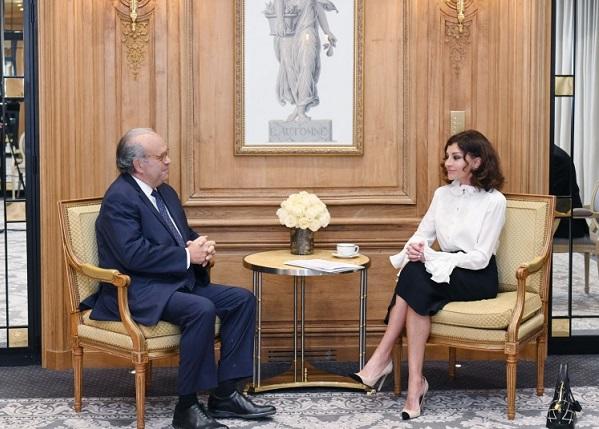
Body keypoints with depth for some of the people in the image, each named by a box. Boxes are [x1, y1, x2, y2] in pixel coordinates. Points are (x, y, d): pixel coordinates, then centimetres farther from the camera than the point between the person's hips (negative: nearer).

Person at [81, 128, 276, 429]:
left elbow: (187, 235, 22)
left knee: (242, 300, -3)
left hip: (180, 281, 10)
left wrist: (203, 248, -3)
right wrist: (188, 256, -19)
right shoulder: (119, 199, -14)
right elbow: (134, 255, -25)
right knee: (201, 310, -32)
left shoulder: (165, 192, 15)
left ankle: (224, 393, -1)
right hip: (139, 291, -10)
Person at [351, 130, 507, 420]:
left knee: (416, 277, -32)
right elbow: (423, 233, 10)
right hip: (444, 270, 5)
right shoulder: (442, 194, 11)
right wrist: (415, 248, -15)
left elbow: (480, 257, -15)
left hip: (478, 277, -5)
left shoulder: (494, 201, -8)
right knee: (414, 274, -31)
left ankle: (382, 360, -29)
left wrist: (430, 256, -21)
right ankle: (415, 382, -35)